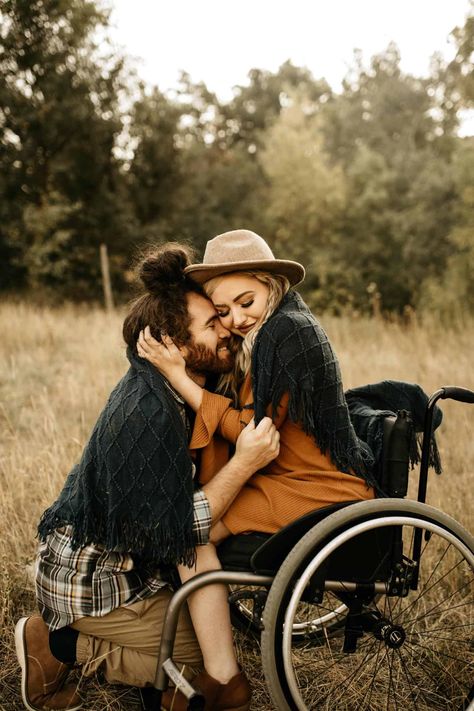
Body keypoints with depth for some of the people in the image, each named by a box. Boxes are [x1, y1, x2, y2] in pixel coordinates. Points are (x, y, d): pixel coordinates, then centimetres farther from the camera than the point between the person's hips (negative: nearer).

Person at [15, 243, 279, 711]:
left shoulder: (155, 387, -1)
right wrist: (244, 463, -30)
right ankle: (60, 644, 0)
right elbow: (172, 536, -29)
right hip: (92, 584, -9)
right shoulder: (148, 414, -30)